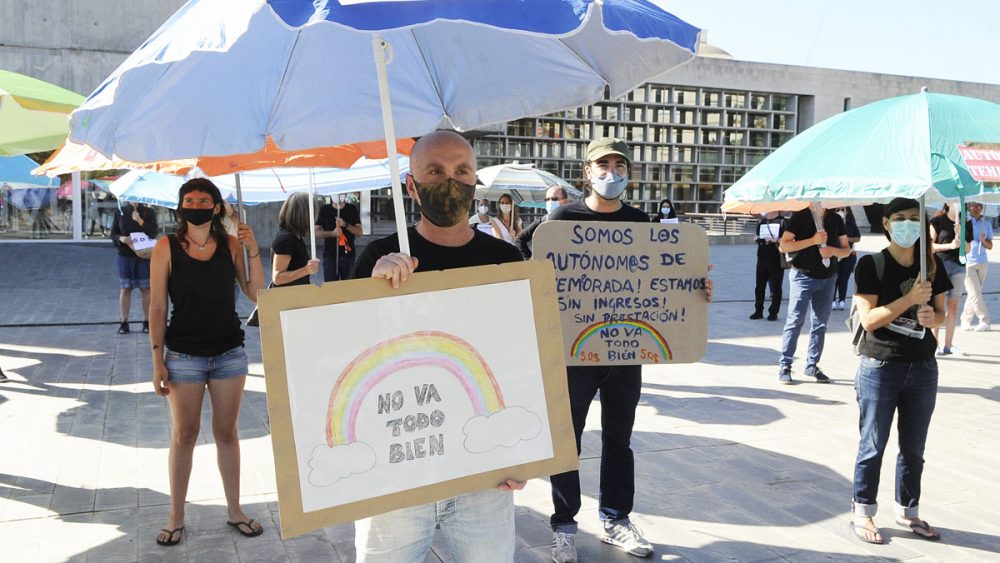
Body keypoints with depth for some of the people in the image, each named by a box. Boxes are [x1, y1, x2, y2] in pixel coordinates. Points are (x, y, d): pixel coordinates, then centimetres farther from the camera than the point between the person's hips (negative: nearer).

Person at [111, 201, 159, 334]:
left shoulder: (149, 212, 1)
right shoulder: (120, 212, 7)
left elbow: (153, 233, -8)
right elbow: (113, 233, 8)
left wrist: (140, 221, -20)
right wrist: (120, 239, -13)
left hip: (144, 255, -1)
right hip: (125, 255, 1)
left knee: (146, 289, 4)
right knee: (124, 289, 5)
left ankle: (146, 322, 13)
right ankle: (124, 322, 12)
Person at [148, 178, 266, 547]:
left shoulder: (230, 244, 0)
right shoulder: (167, 248, -5)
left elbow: (255, 294, -2)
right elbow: (157, 306, -4)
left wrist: (253, 251, -13)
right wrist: (157, 361, -7)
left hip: (229, 353, 2)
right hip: (184, 355, -2)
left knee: (226, 433, 12)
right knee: (184, 435, 7)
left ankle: (234, 510, 24)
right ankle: (176, 517, 21)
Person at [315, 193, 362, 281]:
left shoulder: (352, 209, 6)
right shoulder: (324, 209, 4)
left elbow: (359, 232, 1)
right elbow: (316, 232, 0)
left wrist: (345, 224, -16)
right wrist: (332, 233, -17)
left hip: (348, 255, 1)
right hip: (330, 256, -1)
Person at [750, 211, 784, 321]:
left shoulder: (782, 221, -4)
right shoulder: (761, 221, 12)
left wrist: (775, 240, -20)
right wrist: (757, 238, 1)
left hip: (776, 259, -5)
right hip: (762, 257, 5)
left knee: (776, 287, 1)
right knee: (759, 286, 8)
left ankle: (773, 312, 10)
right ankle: (758, 311, 17)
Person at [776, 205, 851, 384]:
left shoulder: (836, 219, 9)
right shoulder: (799, 217, -3)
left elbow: (846, 250, 11)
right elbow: (784, 245, -10)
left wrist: (833, 250, -12)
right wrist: (813, 240, -18)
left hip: (828, 278, 4)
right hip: (803, 276, -4)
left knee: (821, 323, 8)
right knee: (795, 321, -6)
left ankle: (812, 365, 17)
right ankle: (784, 365, 0)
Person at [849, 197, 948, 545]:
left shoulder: (932, 264, 3)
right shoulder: (871, 265, -10)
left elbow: (940, 312, 11)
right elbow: (869, 319, -16)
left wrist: (932, 317, -11)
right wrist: (910, 298, -24)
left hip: (923, 369, 4)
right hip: (880, 369, -4)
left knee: (914, 447, 14)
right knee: (873, 445, 5)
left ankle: (907, 510, 30)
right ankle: (863, 512, 18)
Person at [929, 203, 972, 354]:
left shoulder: (966, 223, 12)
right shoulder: (937, 221, -1)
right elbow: (930, 246, -5)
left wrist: (960, 238, -6)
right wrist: (950, 245, -16)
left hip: (959, 265, 5)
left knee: (953, 305, 5)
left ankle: (948, 345, 11)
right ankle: (934, 343, -3)